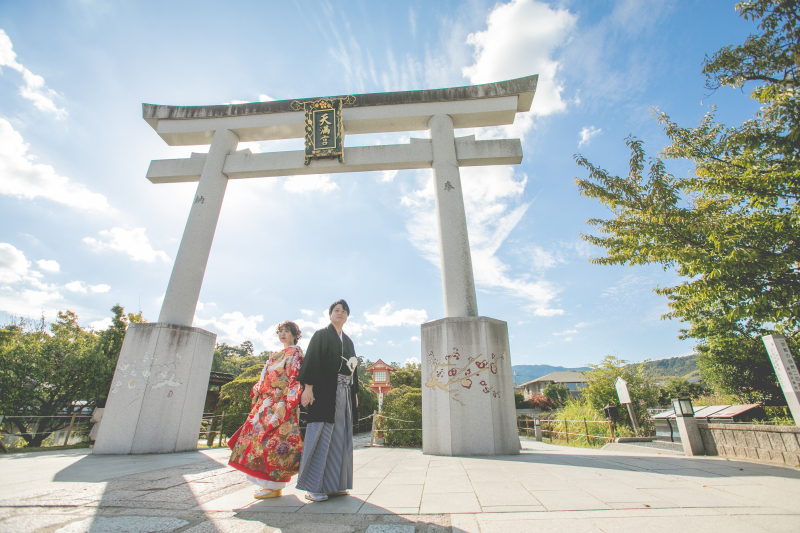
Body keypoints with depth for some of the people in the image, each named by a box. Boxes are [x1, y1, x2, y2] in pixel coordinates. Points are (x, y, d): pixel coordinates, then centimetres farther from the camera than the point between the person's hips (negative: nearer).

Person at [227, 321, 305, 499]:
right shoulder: (275, 355, 22)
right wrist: (257, 394, 13)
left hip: (281, 403, -8)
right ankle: (269, 482, 18)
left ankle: (274, 485, 2)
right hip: (267, 401, 9)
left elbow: (295, 378, -13)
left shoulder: (295, 353, -4)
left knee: (272, 437, -9)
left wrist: (286, 402, -20)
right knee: (259, 434, 7)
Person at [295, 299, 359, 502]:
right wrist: (308, 387, -18)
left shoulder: (348, 341, 19)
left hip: (344, 393, 7)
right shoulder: (321, 335, 1)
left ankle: (334, 484, 18)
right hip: (325, 391, -6)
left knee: (340, 437, 8)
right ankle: (313, 487, 3)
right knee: (321, 437, -6)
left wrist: (355, 392, 15)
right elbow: (311, 360, -8)